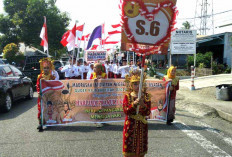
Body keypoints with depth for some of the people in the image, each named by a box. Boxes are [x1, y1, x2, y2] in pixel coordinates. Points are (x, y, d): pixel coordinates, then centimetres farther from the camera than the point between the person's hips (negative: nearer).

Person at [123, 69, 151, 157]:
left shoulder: (146, 97, -2)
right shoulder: (127, 96, -4)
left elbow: (148, 113, -7)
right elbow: (126, 111, -13)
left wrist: (143, 105, -25)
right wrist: (134, 104, -26)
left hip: (142, 125, 2)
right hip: (130, 125, -1)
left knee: (141, 148, 12)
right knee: (129, 147, 5)